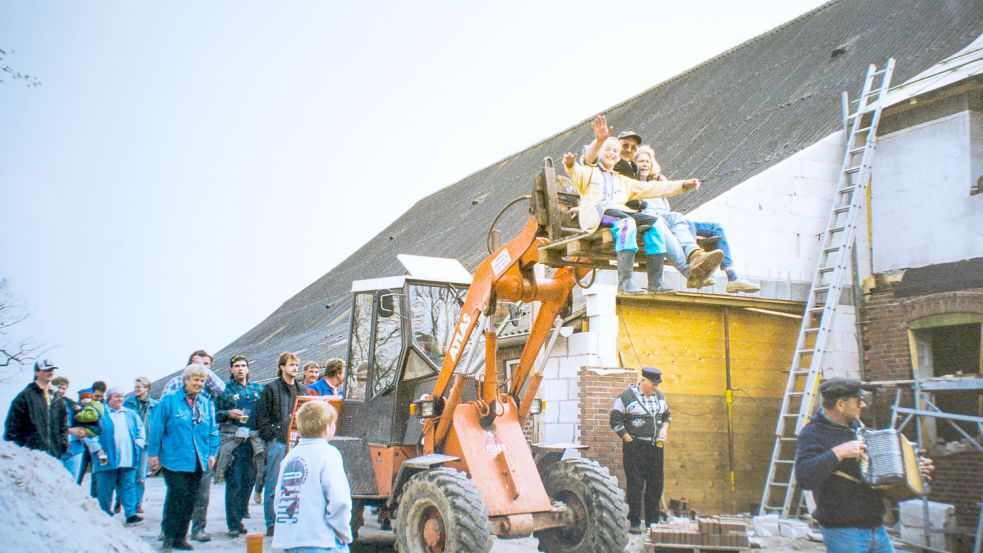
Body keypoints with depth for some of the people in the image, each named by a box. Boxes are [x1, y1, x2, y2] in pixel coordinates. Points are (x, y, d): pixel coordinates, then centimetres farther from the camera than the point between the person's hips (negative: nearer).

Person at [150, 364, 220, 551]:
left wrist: (212, 453, 8)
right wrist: (154, 453, -4)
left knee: (191, 499, 6)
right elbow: (157, 428, -2)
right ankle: (168, 537, 5)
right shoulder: (170, 400, -2)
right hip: (174, 460, -5)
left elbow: (213, 431, 16)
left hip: (197, 462, 5)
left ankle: (180, 537, 15)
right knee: (177, 496, -8)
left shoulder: (206, 404, 12)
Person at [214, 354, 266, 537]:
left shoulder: (258, 389, 15)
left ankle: (239, 516, 18)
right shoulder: (224, 389, 4)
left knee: (249, 479, 5)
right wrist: (229, 414, -13)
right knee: (234, 482, -6)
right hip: (232, 440, -4)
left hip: (254, 440, 4)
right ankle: (234, 524, -2)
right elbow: (214, 412, 2)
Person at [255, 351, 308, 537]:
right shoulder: (271, 389, 1)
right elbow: (262, 417, -2)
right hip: (277, 442, -4)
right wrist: (272, 435, -10)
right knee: (274, 486, -2)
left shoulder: (303, 389, 15)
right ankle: (272, 524, 4)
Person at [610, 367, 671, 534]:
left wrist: (664, 429, 5)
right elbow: (616, 421, -8)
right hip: (635, 447, -6)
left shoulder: (659, 395, 11)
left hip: (656, 446, 6)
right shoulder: (627, 396, -9)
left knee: (656, 484, 8)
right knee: (635, 484, -4)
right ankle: (634, 522, 4)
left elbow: (667, 415, 24)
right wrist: (630, 441, -11)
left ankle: (652, 521, 19)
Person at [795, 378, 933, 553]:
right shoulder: (813, 433, -14)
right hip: (843, 532, -8)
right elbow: (805, 478, -30)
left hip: (876, 527, 8)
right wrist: (838, 452, -32)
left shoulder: (855, 425, 13)